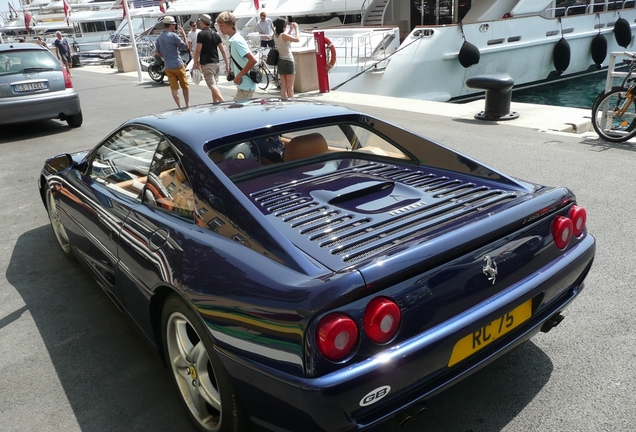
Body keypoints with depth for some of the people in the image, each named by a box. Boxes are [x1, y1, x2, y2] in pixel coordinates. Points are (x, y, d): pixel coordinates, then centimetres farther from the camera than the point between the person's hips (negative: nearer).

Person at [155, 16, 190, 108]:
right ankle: (187, 105, 15)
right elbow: (186, 46, -10)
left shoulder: (159, 38, 8)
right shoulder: (172, 35, -14)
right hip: (178, 65, -5)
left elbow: (158, 53, 14)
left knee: (174, 88, 4)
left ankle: (180, 107, 0)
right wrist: (183, 34, 0)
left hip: (168, 67, 5)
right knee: (185, 86, 9)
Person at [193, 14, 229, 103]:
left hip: (207, 63, -7)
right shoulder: (216, 34, 11)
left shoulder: (201, 34, -9)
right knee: (214, 84, 16)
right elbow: (223, 50, 7)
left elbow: (198, 51, -13)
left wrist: (195, 64, -7)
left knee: (212, 85, -12)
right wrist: (227, 64, 8)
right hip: (216, 62, 7)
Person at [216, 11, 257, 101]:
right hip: (242, 84, 9)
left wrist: (239, 76, -20)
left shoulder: (237, 40, -17)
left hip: (245, 86, -9)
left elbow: (253, 60, -25)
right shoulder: (233, 40, 11)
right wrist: (235, 74, 12)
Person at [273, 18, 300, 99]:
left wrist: (291, 29, 21)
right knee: (290, 87, -2)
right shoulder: (283, 35, -17)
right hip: (288, 62, -7)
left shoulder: (275, 35, 5)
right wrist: (296, 29, 0)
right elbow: (297, 39, -13)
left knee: (283, 86, 11)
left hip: (280, 62, 7)